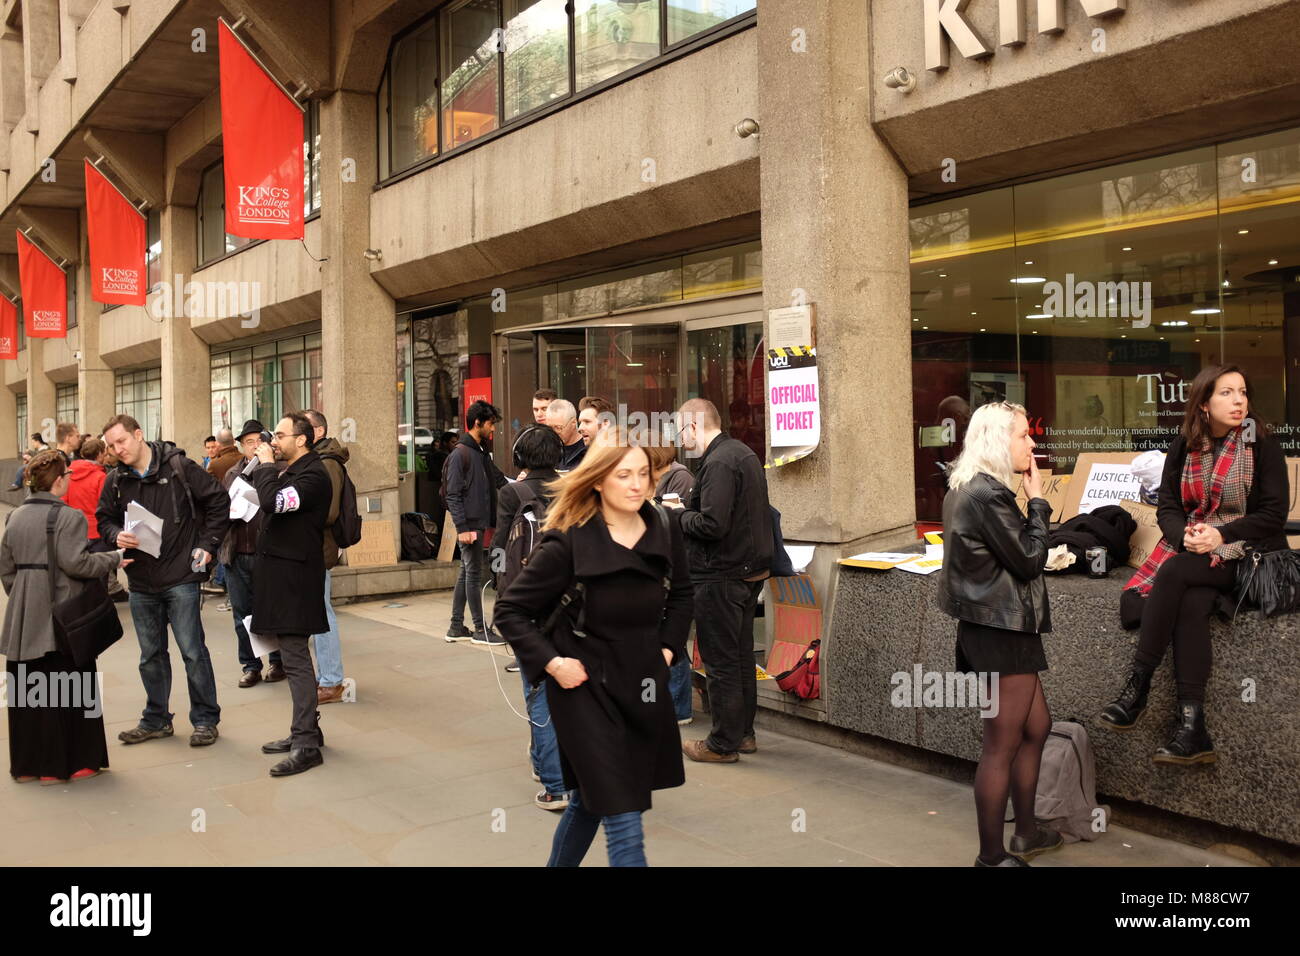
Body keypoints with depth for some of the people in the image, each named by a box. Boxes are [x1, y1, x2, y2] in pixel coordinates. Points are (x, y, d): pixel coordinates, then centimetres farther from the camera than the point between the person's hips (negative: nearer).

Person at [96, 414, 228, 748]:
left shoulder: (179, 467, -8)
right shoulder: (116, 480, 5)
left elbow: (218, 501, -3)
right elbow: (104, 519, 14)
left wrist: (207, 545, -6)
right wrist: (116, 536, -9)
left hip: (180, 577, -5)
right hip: (141, 582, 5)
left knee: (192, 651, -1)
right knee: (151, 655, 15)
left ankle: (205, 719, 12)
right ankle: (156, 720, 28)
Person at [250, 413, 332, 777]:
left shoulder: (313, 475, -14)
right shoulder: (291, 471, 17)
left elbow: (273, 501, -27)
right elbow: (273, 506, 16)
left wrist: (264, 464, -15)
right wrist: (265, 466, 6)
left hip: (295, 577, -10)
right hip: (282, 573, 10)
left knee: (295, 658, -9)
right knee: (294, 657, 15)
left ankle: (306, 745, -6)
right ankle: (306, 730, 25)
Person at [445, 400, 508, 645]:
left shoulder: (482, 452, 16)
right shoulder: (460, 454, -11)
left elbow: (498, 480, 21)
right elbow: (453, 495, -15)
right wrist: (462, 528, -19)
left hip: (479, 523, 9)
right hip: (469, 525, -9)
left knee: (466, 574, 12)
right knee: (473, 574, -3)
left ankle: (456, 627, 18)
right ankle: (480, 629, 3)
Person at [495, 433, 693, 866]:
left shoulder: (664, 530, -3)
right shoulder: (567, 543, -18)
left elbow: (681, 593, 16)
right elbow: (509, 609, -10)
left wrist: (669, 647, 7)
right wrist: (551, 663, -16)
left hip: (644, 684, 5)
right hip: (586, 686, -5)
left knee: (589, 800, 21)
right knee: (625, 825, -6)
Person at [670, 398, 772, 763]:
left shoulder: (718, 463, -20)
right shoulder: (743, 452, 12)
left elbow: (712, 525, -27)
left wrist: (679, 515, -10)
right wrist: (688, 507, 8)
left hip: (721, 576, -10)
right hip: (750, 569, 10)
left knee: (720, 661, 1)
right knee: (741, 656, 18)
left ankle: (724, 743, 10)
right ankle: (743, 732, 28)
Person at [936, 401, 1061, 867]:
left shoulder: (967, 488, 11)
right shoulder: (988, 494, -20)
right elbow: (1028, 560, -14)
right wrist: (1036, 499, -8)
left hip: (992, 626, 10)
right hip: (1001, 630, -10)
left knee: (1036, 726, 21)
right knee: (1002, 745, 0)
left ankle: (1026, 833, 34)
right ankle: (992, 855, 12)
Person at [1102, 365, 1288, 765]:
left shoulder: (1262, 443, -3)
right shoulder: (1183, 447, 7)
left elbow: (1274, 514, -7)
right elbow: (1167, 508, 6)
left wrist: (1220, 536, -19)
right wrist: (1185, 535, -16)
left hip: (1249, 552, -3)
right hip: (1191, 547, 3)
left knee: (1175, 572, -32)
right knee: (1190, 604, -30)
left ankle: (1137, 687, -27)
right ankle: (1192, 729, -35)